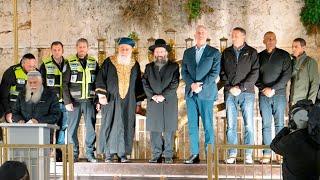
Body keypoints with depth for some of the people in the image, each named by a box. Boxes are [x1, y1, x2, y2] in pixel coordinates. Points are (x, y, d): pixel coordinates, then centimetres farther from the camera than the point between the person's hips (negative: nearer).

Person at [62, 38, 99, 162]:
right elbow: (65, 84, 1)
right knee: (72, 128, -2)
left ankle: (90, 153, 8)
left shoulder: (94, 63, 9)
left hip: (90, 101, 1)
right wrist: (67, 101, -8)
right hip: (75, 101, -1)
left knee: (91, 128, 0)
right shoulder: (70, 63, 3)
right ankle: (74, 154, 6)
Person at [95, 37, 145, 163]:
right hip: (111, 100, -2)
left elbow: (138, 84, 15)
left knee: (126, 127, 0)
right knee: (109, 125, -2)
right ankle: (109, 154, 3)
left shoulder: (135, 65, 9)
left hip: (128, 102, 2)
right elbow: (100, 79, 0)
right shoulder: (109, 62, 1)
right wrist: (101, 95, -9)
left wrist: (139, 100, 11)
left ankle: (123, 154, 5)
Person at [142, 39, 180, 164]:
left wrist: (163, 95, -12)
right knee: (154, 130, 0)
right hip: (153, 102, 2)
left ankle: (168, 156, 4)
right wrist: (152, 96, -9)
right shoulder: (149, 67, 15)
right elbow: (145, 83, 5)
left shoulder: (173, 66, 8)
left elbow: (174, 84, -2)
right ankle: (156, 155, 6)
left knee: (169, 130, -1)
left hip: (169, 102, -2)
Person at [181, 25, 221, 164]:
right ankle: (194, 154, 7)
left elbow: (215, 72, -3)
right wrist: (192, 84, -9)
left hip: (206, 92, -4)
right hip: (190, 93, 4)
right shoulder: (187, 52, 16)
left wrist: (201, 86, -13)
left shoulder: (214, 53, 5)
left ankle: (210, 155, -2)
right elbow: (184, 72, 9)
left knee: (208, 125, -4)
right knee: (192, 125, 3)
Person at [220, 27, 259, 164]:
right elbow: (222, 72, 10)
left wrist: (241, 87, -10)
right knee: (231, 125, 0)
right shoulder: (226, 53, 13)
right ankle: (232, 153, 5)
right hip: (230, 93, 2)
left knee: (249, 125, -3)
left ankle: (248, 154, 2)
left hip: (246, 92, -2)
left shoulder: (251, 52, 5)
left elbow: (255, 73, -3)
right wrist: (230, 87, -5)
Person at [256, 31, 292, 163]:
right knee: (265, 125, 0)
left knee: (279, 124, -1)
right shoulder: (259, 56, 10)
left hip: (279, 94, -2)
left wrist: (273, 89, -11)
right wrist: (263, 88, -6)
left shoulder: (283, 55, 4)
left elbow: (287, 75, -4)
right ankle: (267, 153, 2)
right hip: (264, 95, 2)